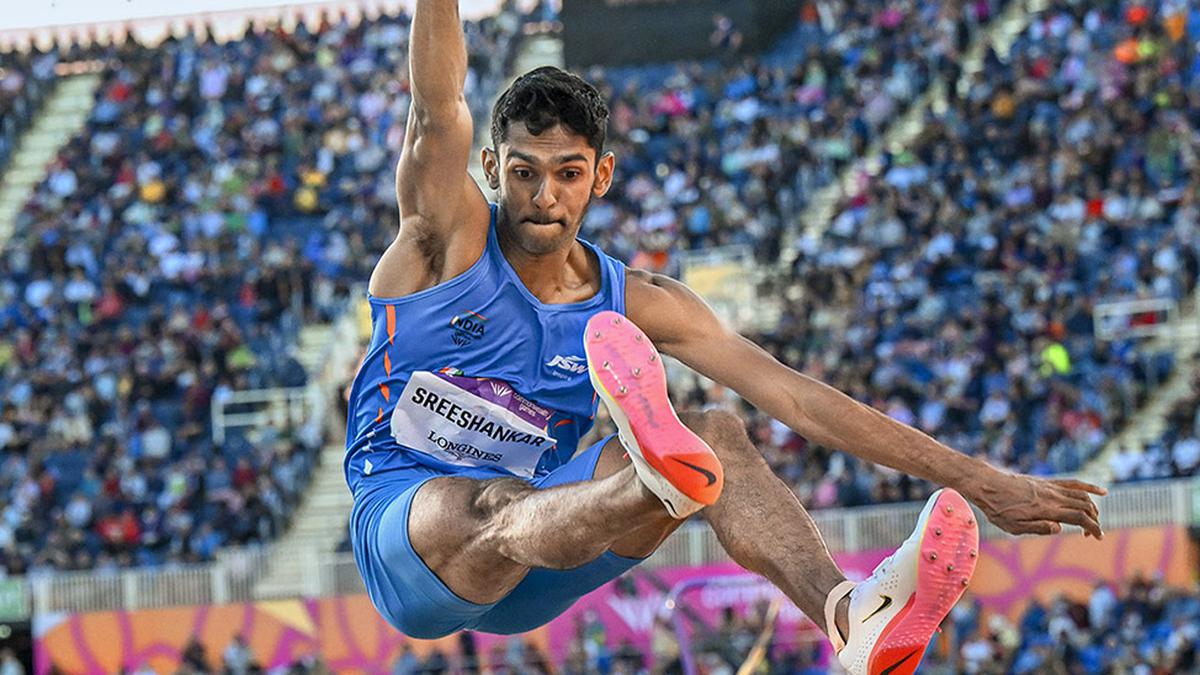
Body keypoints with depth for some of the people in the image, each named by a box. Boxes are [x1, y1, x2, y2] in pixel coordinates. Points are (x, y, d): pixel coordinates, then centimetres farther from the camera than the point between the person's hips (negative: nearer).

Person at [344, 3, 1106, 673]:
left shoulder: (636, 304, 2)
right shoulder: (448, 240, -3)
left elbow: (797, 398, -2)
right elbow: (440, 108, -20)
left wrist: (982, 483, -7)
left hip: (525, 583, 3)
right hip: (401, 526, -3)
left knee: (714, 434, -20)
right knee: (497, 510, -38)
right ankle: (660, 479, -74)